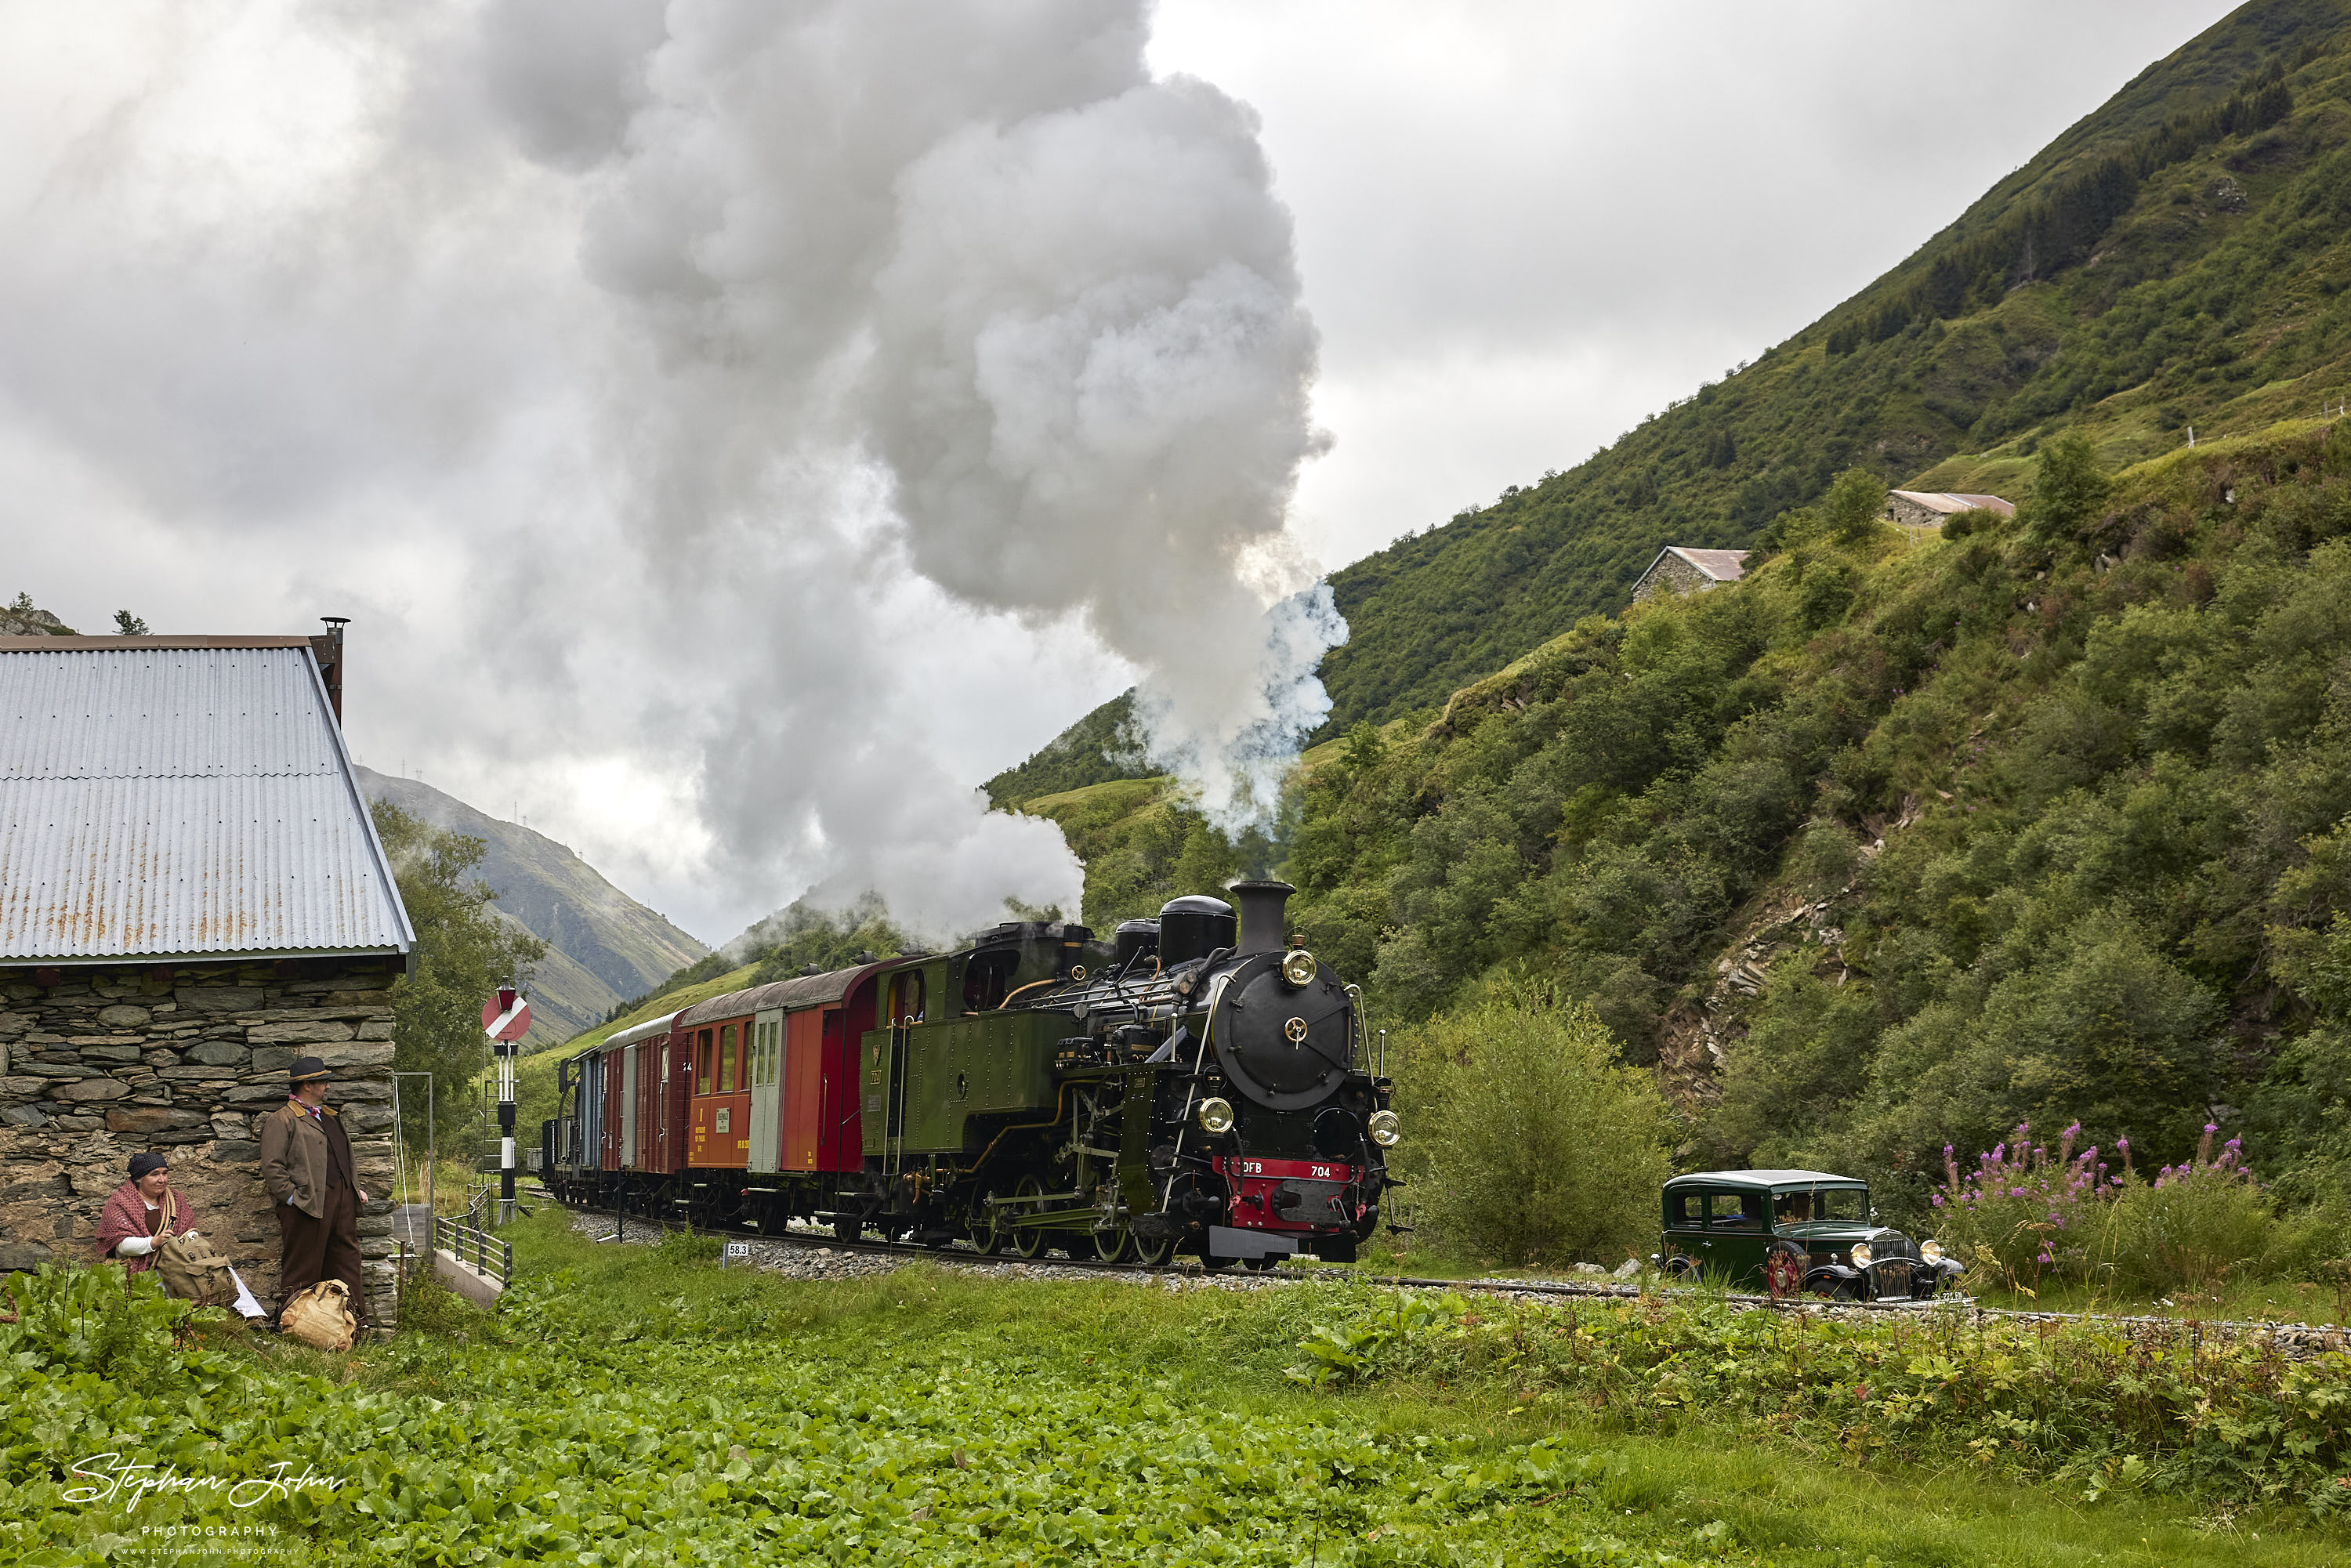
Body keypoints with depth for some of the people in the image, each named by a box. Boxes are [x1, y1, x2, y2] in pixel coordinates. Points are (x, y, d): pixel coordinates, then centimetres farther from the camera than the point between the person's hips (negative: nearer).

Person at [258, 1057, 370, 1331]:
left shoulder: (329, 1117, 22)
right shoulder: (280, 1121, -6)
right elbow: (272, 1168, -11)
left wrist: (355, 1188, 18)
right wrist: (292, 1197, -16)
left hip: (342, 1199, 8)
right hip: (308, 1203, -8)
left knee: (346, 1263, 10)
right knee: (303, 1268, -3)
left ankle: (355, 1320, 15)